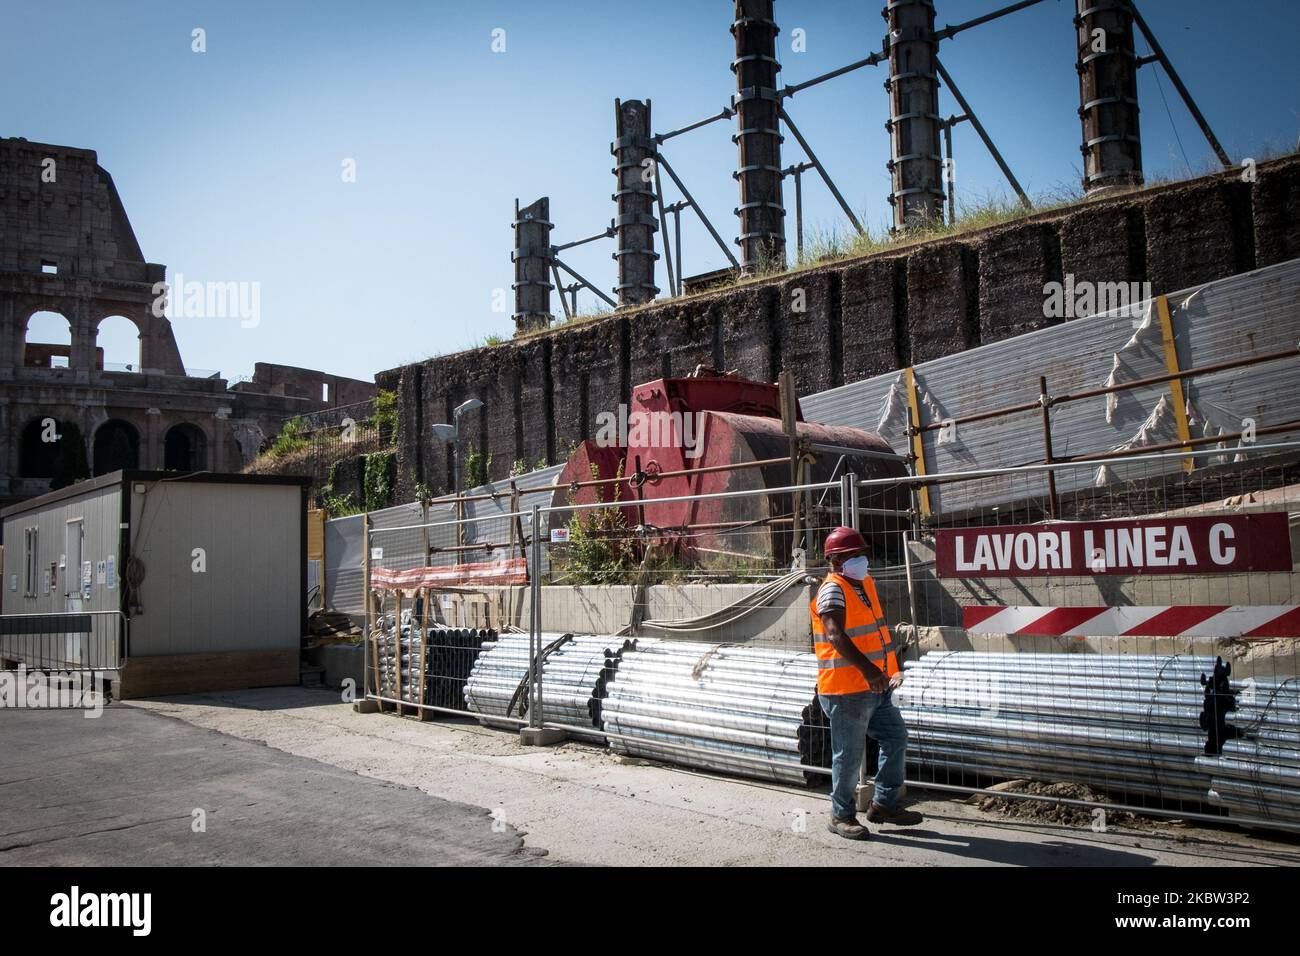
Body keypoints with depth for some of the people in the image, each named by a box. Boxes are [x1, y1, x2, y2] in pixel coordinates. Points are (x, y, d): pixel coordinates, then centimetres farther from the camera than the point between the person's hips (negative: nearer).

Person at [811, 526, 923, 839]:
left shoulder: (865, 582, 13)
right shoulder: (833, 590, -17)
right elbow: (836, 635, -31)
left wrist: (893, 667, 25)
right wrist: (867, 669, -40)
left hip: (876, 687, 9)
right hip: (846, 691, -9)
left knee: (896, 740, 15)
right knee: (849, 755, 1)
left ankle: (884, 804, 27)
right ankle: (842, 816, 16)